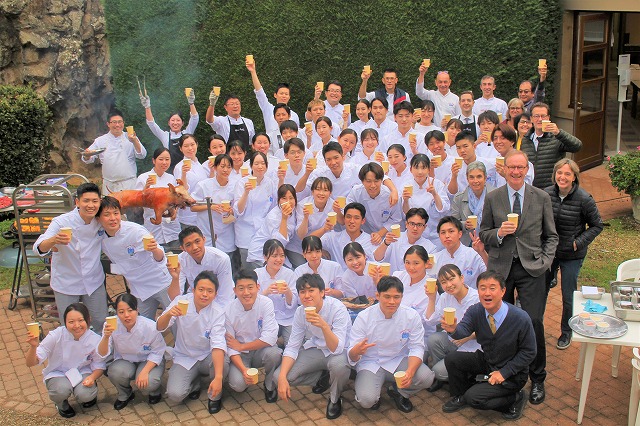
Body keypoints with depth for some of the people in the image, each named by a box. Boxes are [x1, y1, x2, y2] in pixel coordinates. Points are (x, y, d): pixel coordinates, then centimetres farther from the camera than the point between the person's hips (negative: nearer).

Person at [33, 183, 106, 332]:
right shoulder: (62, 222, -21)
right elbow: (39, 249, -31)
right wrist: (54, 240, -52)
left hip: (94, 280, 3)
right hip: (66, 284, -3)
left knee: (100, 323, 12)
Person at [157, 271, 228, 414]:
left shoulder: (218, 312, -17)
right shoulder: (181, 302, -13)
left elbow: (218, 344, -29)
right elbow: (160, 327, -18)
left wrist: (218, 377, -42)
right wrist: (169, 314, -43)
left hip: (208, 357, 0)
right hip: (184, 358, 1)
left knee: (223, 365, -33)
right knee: (175, 394, -23)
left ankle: (215, 395, 0)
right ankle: (194, 381, 13)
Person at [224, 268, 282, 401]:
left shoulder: (266, 303, -15)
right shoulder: (229, 311, -14)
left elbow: (270, 338, -21)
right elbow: (229, 347, -12)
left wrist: (241, 346, -16)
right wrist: (244, 370, -27)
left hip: (261, 350, 0)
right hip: (240, 355, 0)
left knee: (274, 353, -33)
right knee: (237, 384, -27)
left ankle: (269, 385, -2)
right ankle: (246, 376, 12)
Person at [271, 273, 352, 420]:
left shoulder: (337, 308, -25)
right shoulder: (300, 312, -10)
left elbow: (336, 349, -32)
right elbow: (292, 347, -6)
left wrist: (323, 325, -50)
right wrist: (282, 377, -21)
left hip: (339, 351, -4)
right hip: (314, 350, 4)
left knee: (339, 365, -41)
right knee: (278, 377, -15)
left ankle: (335, 399, -6)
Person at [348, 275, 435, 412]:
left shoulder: (412, 316, -9)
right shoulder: (364, 317, -14)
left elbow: (417, 348, -9)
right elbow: (352, 356, -14)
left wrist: (410, 372, -30)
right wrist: (356, 351, -41)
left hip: (399, 361, 2)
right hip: (371, 364, -2)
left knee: (426, 377, -26)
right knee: (366, 400, -29)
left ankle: (399, 392, 8)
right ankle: (374, 396, 12)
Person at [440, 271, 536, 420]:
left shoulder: (520, 318, -25)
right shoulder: (475, 311, -12)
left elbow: (528, 352, -15)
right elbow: (463, 330, -28)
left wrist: (504, 372, -20)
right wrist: (453, 329, -53)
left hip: (511, 371, -5)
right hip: (486, 361, 5)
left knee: (474, 398, -19)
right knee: (451, 359, -14)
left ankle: (516, 398, 4)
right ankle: (461, 396, 12)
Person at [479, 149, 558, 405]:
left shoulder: (542, 198, 5)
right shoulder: (492, 198, 6)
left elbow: (551, 236, 10)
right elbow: (484, 235, 9)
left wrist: (545, 262, -3)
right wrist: (499, 232, -11)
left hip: (531, 269, -1)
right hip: (500, 268, 1)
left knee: (534, 322, -7)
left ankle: (537, 379, 9)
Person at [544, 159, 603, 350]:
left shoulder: (584, 199, -16)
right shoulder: (546, 194, -8)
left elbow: (597, 225, -4)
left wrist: (579, 243, -14)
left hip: (572, 256, -3)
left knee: (568, 297, 9)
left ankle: (566, 332, 32)